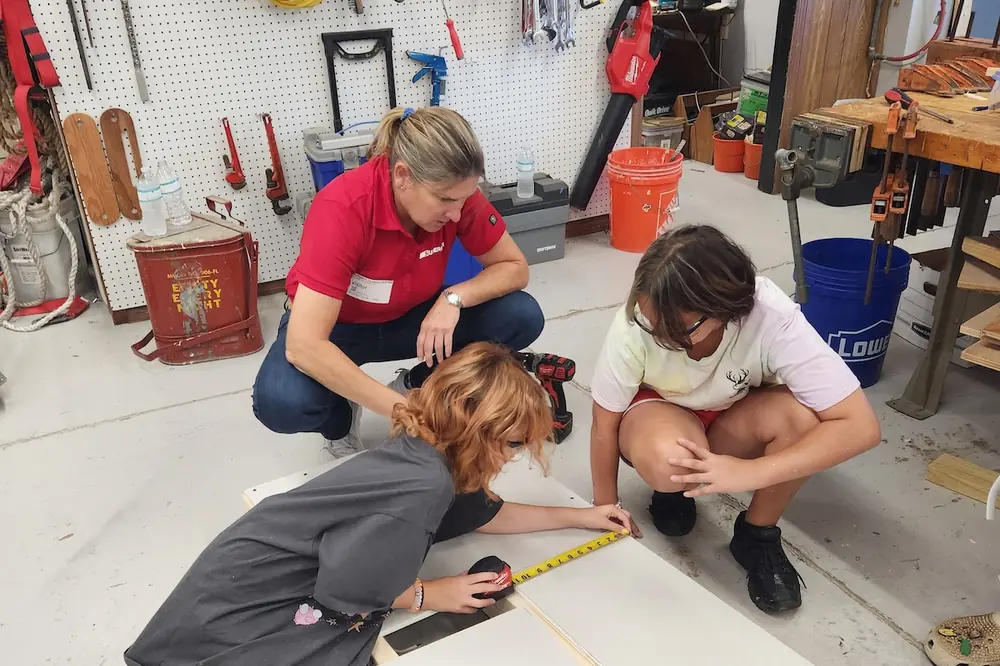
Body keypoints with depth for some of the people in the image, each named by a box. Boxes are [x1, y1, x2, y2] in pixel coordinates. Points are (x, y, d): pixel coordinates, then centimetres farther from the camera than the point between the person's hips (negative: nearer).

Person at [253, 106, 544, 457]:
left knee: (522, 317, -18)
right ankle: (340, 417, 2)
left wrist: (455, 297, -30)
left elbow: (515, 267, -10)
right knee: (281, 402, -35)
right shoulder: (343, 208, -35)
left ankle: (414, 386, 5)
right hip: (336, 326, -3)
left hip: (411, 317, 4)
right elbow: (303, 347, -39)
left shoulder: (455, 193, -22)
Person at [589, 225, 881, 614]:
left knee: (801, 414, -31)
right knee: (669, 458, -36)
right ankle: (673, 488, 3)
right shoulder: (635, 322, -32)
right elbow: (605, 423, -16)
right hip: (657, 411, -1)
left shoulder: (772, 320, -33)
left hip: (732, 419, 1)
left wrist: (750, 473, -41)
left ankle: (757, 536, -5)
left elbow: (860, 426, -34)